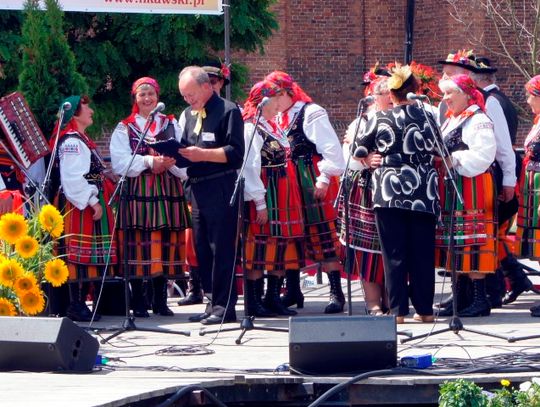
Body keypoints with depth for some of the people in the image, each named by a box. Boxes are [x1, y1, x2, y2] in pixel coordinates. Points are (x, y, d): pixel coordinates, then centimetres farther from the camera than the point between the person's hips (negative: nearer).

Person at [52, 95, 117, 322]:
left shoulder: (81, 140, 19)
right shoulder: (71, 142, -14)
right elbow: (73, 178, -22)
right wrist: (92, 202, -21)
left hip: (88, 204, 10)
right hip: (79, 206, -10)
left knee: (87, 256, 10)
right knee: (80, 253, -9)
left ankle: (80, 303, 13)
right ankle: (76, 305, -9)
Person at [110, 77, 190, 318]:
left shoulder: (171, 125, 13)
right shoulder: (124, 128, 6)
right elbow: (120, 163, -5)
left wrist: (169, 162, -15)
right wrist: (149, 161, -14)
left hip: (167, 190, 2)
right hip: (137, 192, -2)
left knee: (165, 246, 2)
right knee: (139, 247, -5)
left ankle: (160, 301, 10)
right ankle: (138, 304, 1)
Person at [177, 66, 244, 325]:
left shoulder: (228, 111, -6)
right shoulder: (189, 114, 18)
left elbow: (235, 153, -13)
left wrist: (202, 154, -20)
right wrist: (178, 153, 1)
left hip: (221, 189, -8)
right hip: (197, 189, 8)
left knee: (221, 249, -7)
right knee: (202, 249, 9)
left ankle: (224, 306, -5)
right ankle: (212, 302, 15)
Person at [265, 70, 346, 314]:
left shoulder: (311, 114, -8)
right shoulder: (279, 119, 15)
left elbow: (332, 150, -12)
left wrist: (324, 179, -15)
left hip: (312, 185, -8)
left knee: (323, 238, -8)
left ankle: (336, 293, -7)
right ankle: (293, 291, 16)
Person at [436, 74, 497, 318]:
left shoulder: (479, 121, -10)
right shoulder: (450, 122, 19)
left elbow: (482, 156, -20)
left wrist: (453, 160, -21)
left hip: (472, 189, -9)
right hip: (452, 190, 9)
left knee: (471, 244, -10)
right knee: (456, 244, 9)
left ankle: (480, 300, -8)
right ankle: (460, 298, 13)